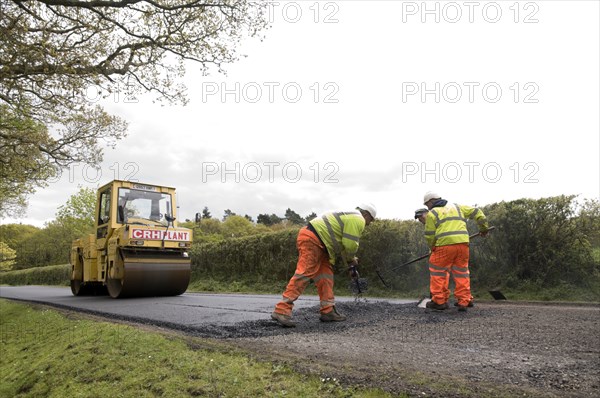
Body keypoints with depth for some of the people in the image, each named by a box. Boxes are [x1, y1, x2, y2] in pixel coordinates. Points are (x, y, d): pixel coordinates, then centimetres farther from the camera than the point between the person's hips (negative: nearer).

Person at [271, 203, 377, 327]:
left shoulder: (350, 217, 29)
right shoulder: (358, 220, -3)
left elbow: (344, 244, 33)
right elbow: (350, 244, -12)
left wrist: (349, 263, 31)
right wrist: (352, 259, 7)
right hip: (312, 239, -11)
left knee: (325, 276, 10)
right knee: (304, 274, -17)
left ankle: (328, 311, 11)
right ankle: (282, 311, -23)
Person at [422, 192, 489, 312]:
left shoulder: (432, 214, 6)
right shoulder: (457, 207, 22)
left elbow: (429, 236, 3)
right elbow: (476, 212, 23)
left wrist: (433, 248, 20)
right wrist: (484, 228, 33)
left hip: (445, 245, -5)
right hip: (463, 243, 5)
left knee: (438, 272, 7)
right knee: (461, 273, 15)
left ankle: (439, 301, 7)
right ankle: (464, 301, 15)